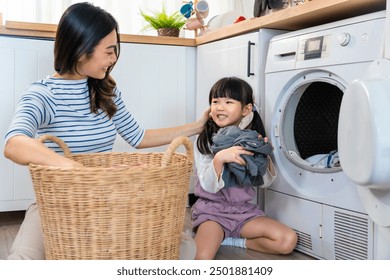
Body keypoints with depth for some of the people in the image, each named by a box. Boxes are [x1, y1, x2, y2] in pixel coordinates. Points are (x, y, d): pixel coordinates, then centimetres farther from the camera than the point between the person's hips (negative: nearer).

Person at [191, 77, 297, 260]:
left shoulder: (253, 139, 4)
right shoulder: (204, 141, -6)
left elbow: (264, 182, 5)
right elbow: (209, 186, -13)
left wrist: (264, 154, -12)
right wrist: (219, 159, -30)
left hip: (244, 209, 5)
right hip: (212, 209, -4)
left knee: (288, 240, -14)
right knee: (202, 258, -31)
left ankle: (232, 241, 0)